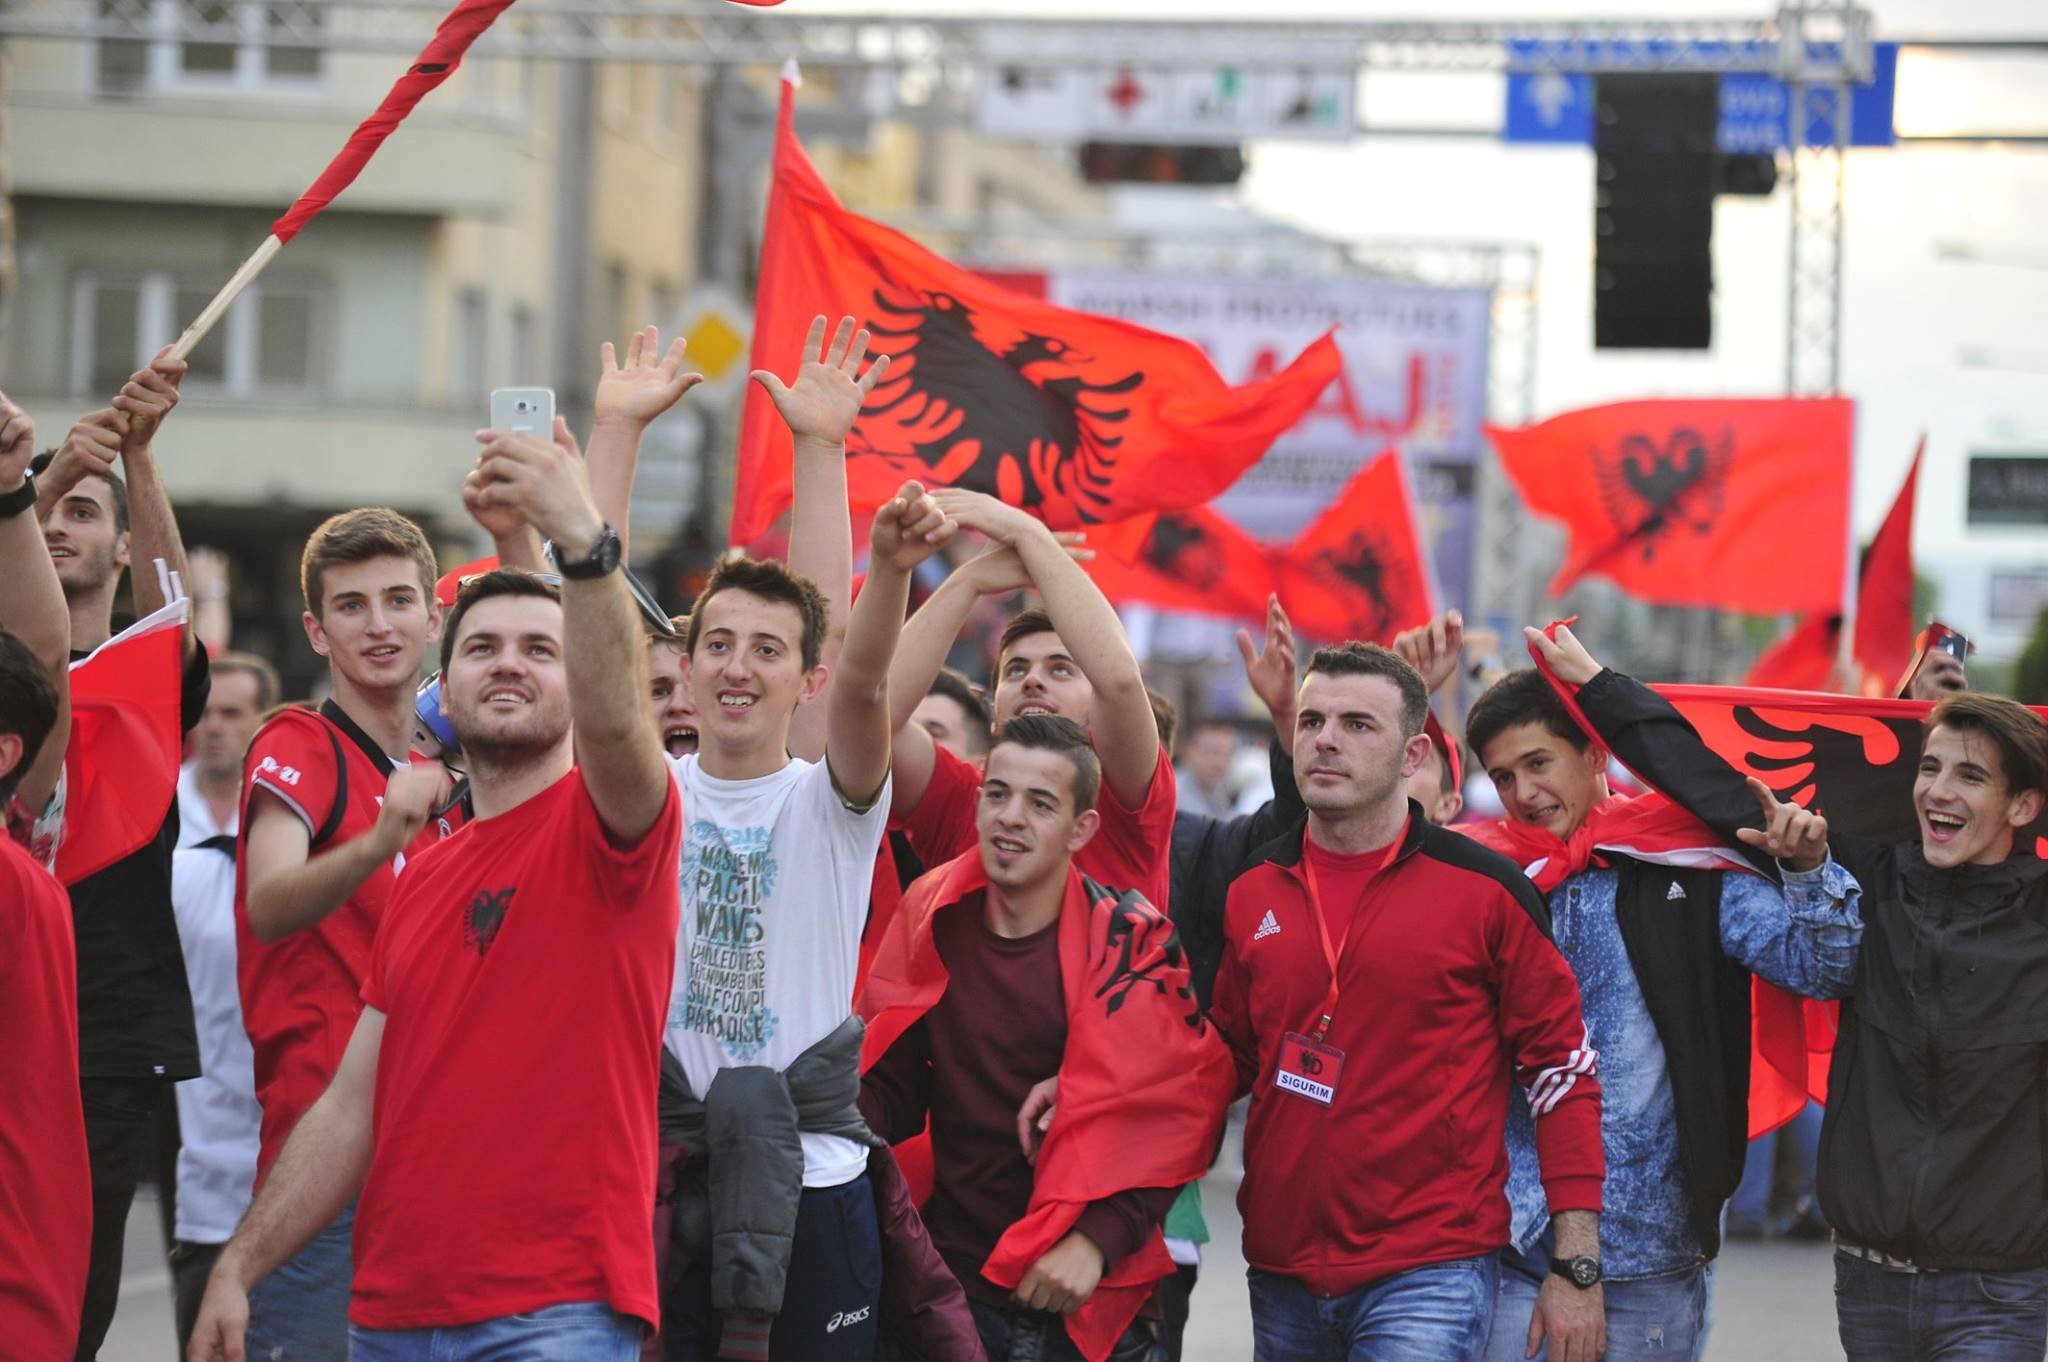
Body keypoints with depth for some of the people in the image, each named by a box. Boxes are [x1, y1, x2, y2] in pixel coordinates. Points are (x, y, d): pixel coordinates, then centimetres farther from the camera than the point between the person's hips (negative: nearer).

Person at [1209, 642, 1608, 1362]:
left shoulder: (1485, 889, -4)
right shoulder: (1250, 894, 8)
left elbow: (1562, 1067, -2)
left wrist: (1578, 1271, -6)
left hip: (1430, 1275, -5)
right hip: (1281, 1274, 5)